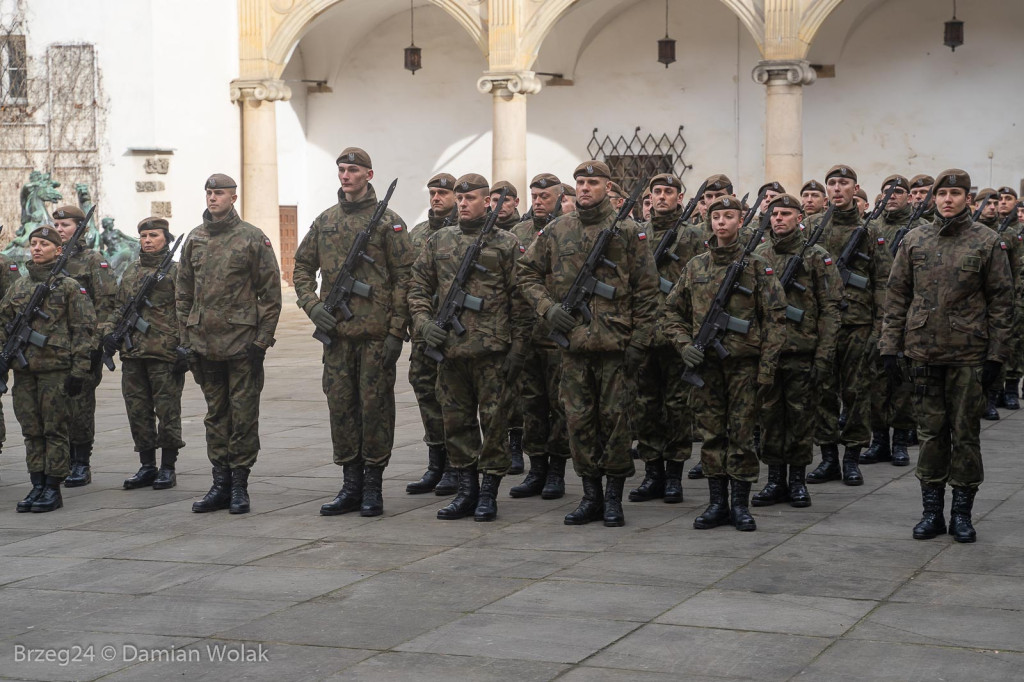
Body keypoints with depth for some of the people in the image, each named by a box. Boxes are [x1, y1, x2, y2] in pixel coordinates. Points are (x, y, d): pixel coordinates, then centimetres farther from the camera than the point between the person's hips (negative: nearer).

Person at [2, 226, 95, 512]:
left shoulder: (70, 286, -2)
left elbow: (84, 329, -5)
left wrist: (79, 370, -10)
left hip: (56, 369, -5)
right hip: (24, 371, 5)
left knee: (55, 430, -1)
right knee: (32, 431, 8)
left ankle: (53, 489, 3)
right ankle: (37, 486, 15)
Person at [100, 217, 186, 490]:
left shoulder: (176, 271, -1)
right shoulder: (131, 271, 16)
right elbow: (118, 306, 22)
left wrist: (185, 348, -13)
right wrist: (108, 330, 5)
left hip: (165, 354, -6)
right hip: (132, 355, 6)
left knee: (167, 411, -1)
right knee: (137, 410, 8)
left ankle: (168, 468, 8)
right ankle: (147, 466, 17)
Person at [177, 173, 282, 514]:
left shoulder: (253, 238, -4)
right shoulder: (193, 239, 10)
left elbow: (271, 292, -4)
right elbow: (183, 293, 16)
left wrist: (262, 340, -10)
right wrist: (186, 339, 9)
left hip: (242, 342, -5)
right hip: (205, 343, 5)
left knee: (243, 415, -1)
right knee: (215, 415, 10)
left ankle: (240, 486, 6)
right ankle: (221, 483, 16)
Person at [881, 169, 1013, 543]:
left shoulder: (987, 242, -1)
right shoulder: (914, 241, 5)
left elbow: (1001, 301, -1)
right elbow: (897, 296, 8)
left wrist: (996, 355, -6)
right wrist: (890, 346, 2)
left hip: (968, 354, -2)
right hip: (924, 353, 2)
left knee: (965, 434, 4)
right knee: (930, 432, 8)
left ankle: (962, 513, 13)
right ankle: (932, 511, 15)